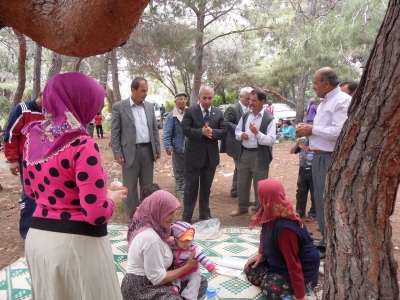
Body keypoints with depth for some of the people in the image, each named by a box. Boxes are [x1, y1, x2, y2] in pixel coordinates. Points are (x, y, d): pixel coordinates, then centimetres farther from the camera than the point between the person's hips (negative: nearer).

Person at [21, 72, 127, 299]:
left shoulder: (33, 138, 3)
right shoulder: (82, 145, -21)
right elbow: (96, 213, -23)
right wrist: (112, 199, -4)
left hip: (37, 236, 7)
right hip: (76, 242, -7)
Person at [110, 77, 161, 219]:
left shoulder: (150, 106, 8)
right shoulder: (119, 107, -5)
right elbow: (115, 132, -5)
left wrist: (157, 149, 9)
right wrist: (117, 153, -10)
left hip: (148, 151, 4)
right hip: (130, 152, -4)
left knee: (147, 185, 14)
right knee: (130, 187, 6)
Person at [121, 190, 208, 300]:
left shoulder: (153, 226, 0)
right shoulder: (150, 237, -27)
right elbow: (158, 279, -22)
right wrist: (187, 266, -12)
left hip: (151, 279, 9)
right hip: (141, 289, -9)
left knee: (201, 282, 5)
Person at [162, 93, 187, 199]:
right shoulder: (172, 116, -9)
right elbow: (166, 134, -14)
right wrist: (168, 147, -26)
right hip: (178, 148, -4)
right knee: (179, 172, 9)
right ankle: (180, 190, 23)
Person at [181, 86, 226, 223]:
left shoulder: (218, 113, 6)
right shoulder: (190, 111, -4)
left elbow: (223, 132, 0)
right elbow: (185, 129, -14)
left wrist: (212, 132, -20)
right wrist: (201, 132, -26)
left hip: (211, 156, 3)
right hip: (194, 156, -3)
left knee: (206, 187, 16)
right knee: (191, 187, 5)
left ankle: (205, 214, 31)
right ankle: (186, 217, 16)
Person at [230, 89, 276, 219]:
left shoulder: (269, 119, -10)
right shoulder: (245, 116, 7)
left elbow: (271, 140, -16)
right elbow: (237, 131, 15)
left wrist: (257, 133, -27)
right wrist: (241, 135, -8)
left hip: (260, 155, -5)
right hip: (244, 153, 6)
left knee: (259, 185, 8)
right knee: (242, 183, 16)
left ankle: (258, 210, 25)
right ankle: (242, 207, 35)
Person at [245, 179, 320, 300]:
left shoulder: (285, 227, -38)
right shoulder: (272, 214, -12)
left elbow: (293, 262, -33)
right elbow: (265, 235, 11)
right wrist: (260, 254, 10)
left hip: (302, 266, -8)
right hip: (280, 259, 8)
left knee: (270, 288, -25)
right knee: (250, 270, 1)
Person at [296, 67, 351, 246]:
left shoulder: (342, 100, -14)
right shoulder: (324, 102, 17)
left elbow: (339, 131, -25)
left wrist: (312, 129, -15)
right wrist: (308, 131, 4)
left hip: (332, 159, -10)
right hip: (319, 157, 10)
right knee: (320, 202, 17)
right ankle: (326, 240, 32)